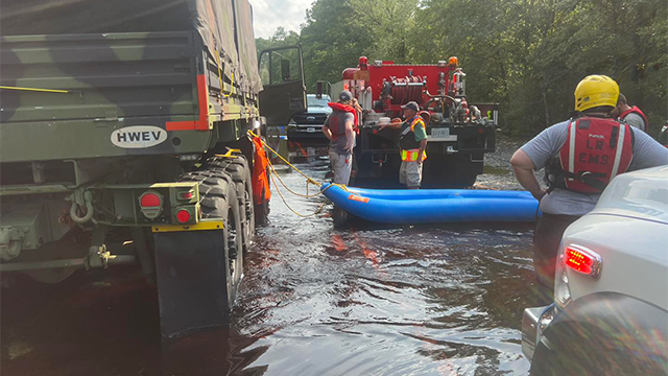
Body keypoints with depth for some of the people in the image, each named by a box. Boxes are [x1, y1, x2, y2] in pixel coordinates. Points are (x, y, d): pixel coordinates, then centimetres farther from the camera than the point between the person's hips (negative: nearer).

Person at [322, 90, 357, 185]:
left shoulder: (333, 113, 12)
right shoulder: (348, 114, -14)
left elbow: (324, 129, 22)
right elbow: (348, 129, -33)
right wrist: (350, 143, -21)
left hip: (333, 150, 9)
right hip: (343, 152, -9)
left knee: (337, 178, 23)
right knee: (341, 183, -3)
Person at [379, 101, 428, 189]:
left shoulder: (417, 123, -18)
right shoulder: (408, 122, 13)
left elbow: (423, 139, -24)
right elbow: (399, 125, 36)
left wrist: (420, 155, -27)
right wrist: (387, 125, 41)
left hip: (414, 156, -11)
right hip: (407, 156, 11)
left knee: (413, 182, -12)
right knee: (403, 176, 21)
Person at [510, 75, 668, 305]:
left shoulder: (560, 131, -7)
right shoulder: (632, 137, -2)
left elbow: (518, 162, -13)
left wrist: (538, 194, 0)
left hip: (557, 221, -1)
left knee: (550, 290, 15)